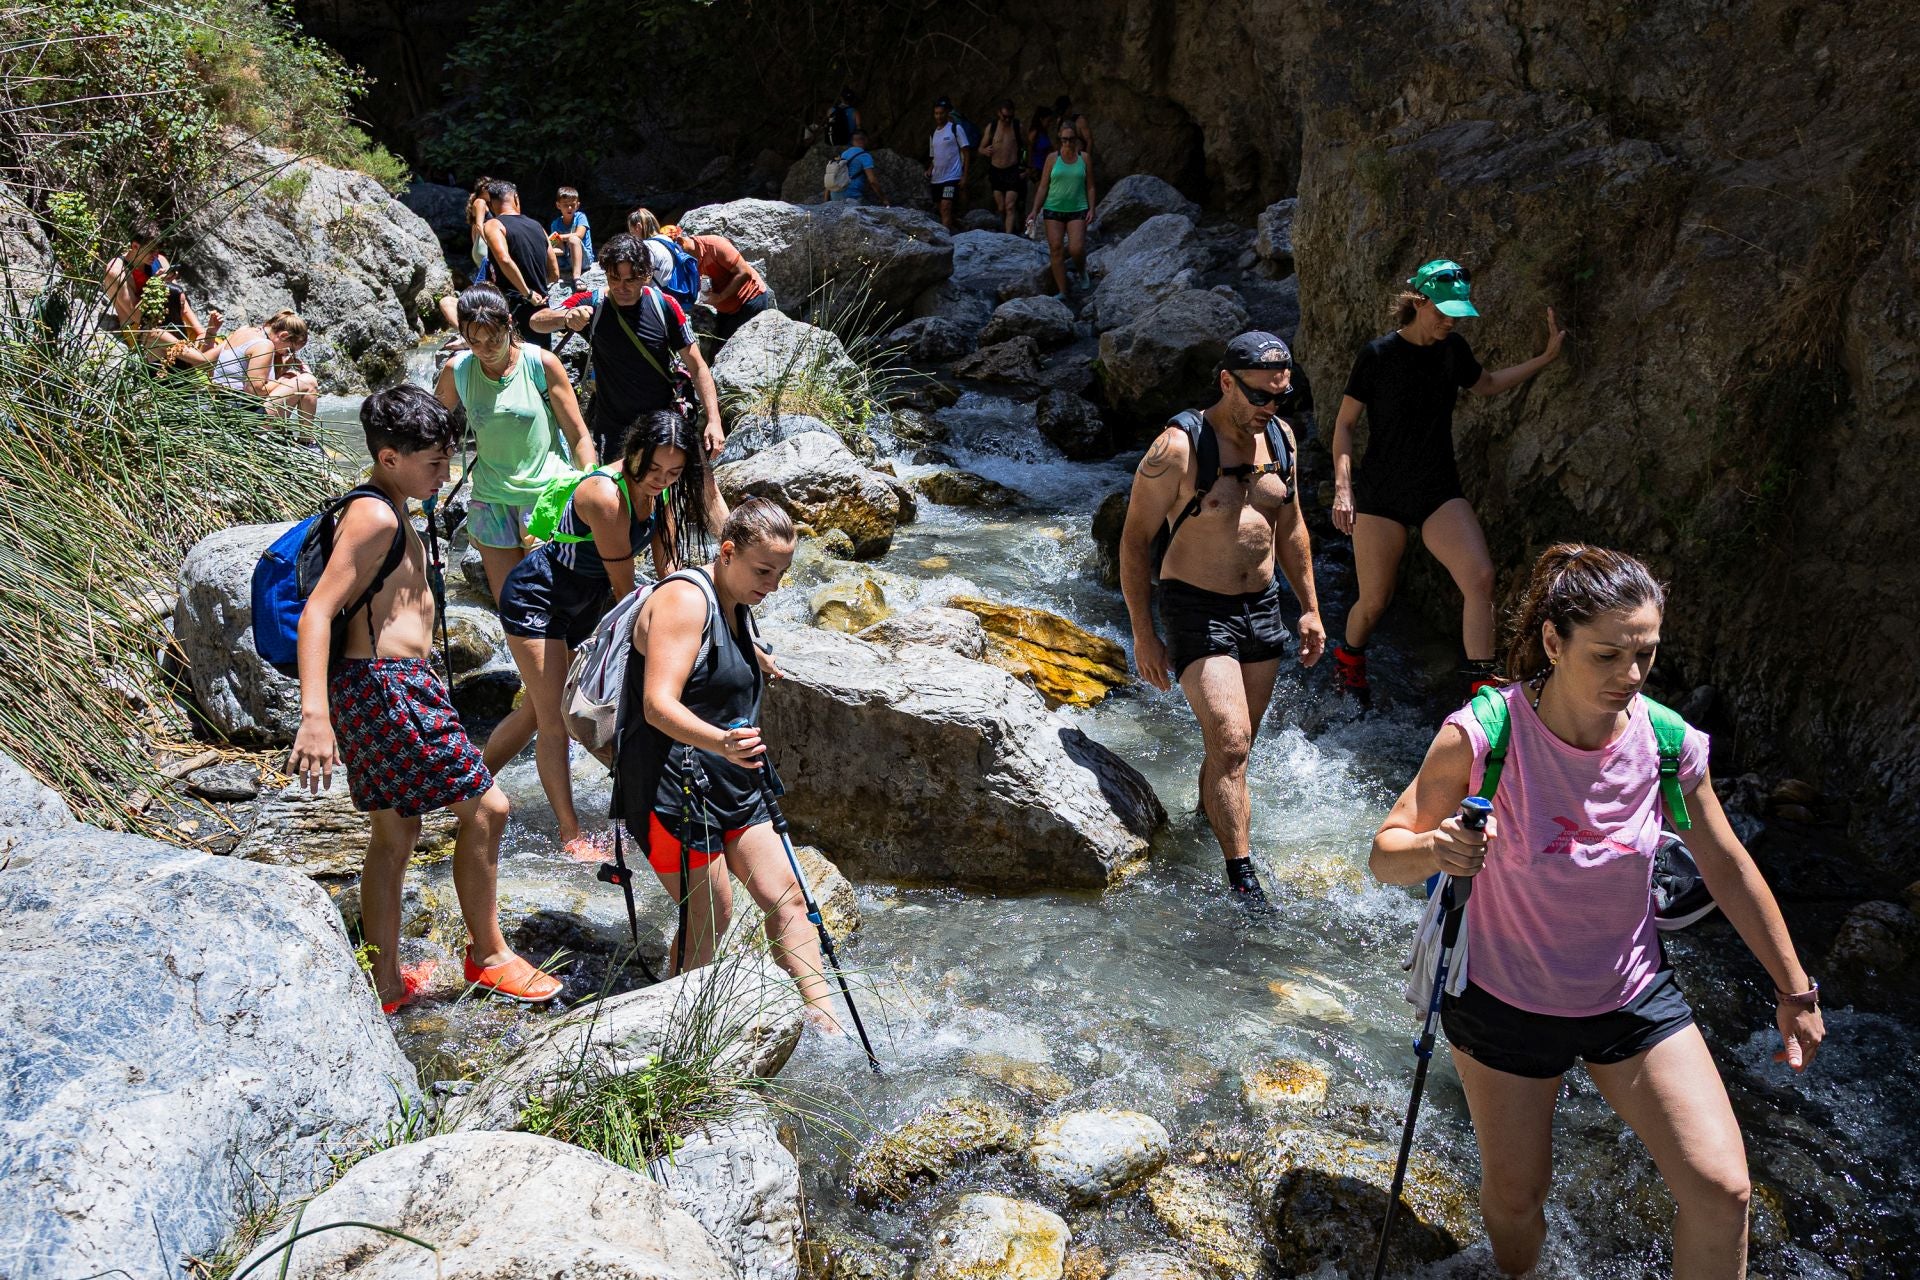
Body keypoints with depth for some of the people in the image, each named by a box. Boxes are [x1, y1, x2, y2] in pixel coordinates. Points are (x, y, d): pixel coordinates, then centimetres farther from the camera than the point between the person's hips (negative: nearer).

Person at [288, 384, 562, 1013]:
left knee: (394, 833, 15)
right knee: (486, 807, -2)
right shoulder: (376, 516, -16)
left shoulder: (384, 512, 16)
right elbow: (316, 613, -23)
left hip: (377, 686, 11)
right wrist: (315, 716, -32)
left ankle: (388, 984, 24)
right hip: (385, 686, -11)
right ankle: (488, 955, 12)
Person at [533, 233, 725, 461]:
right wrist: (566, 317, -38)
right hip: (611, 432, 0)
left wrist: (713, 420, -16)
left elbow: (697, 367, -6)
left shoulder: (664, 307, -8)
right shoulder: (592, 304, -7)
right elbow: (537, 322, -15)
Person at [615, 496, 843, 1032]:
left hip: (732, 786, 9)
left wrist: (763, 664, 58)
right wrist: (720, 741, -45)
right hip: (672, 786, -9)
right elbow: (659, 705, -29)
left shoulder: (735, 605, 13)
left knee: (786, 898, 4)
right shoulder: (684, 599, -17)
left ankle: (820, 1016, 8)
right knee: (709, 919, -4)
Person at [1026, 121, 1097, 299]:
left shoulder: (1084, 158, 4)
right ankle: (1061, 292, 1)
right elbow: (1043, 186, 5)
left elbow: (1090, 186, 8)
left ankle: (1081, 271, 21)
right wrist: (1035, 210, -1)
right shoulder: (1052, 158, 3)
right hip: (1053, 209, 1)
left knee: (1076, 249, -15)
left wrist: (1091, 208, -2)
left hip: (1077, 210, -1)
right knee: (1056, 249, -5)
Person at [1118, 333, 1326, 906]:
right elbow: (1135, 540, -11)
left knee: (1236, 740, 15)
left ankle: (1208, 817, 39)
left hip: (1262, 606, 6)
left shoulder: (1280, 436, 5)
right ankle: (1241, 878, -5)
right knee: (1229, 744, -13)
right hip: (1197, 608, -6)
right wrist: (1144, 635, -12)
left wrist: (1309, 608, 17)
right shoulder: (1179, 447, -16)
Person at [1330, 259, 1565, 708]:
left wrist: (1545, 358, 18)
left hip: (1439, 491, 4)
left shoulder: (1453, 349, 6)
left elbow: (1487, 384, 27)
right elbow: (1344, 423, -5)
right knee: (1374, 602, 1)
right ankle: (1349, 658, 34)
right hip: (1380, 492, -4)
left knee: (1480, 576, -18)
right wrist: (1343, 487, -14)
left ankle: (1481, 685, -12)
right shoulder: (1378, 354, -9)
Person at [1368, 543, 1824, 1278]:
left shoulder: (1669, 743, -15)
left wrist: (1796, 990, 9)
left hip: (1633, 998, 2)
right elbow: (1385, 854, -20)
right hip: (1504, 998, -2)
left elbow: (1727, 867, 1)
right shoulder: (1482, 736, -24)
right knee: (1514, 1199, 13)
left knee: (1721, 1191, -7)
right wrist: (1434, 850, -44)